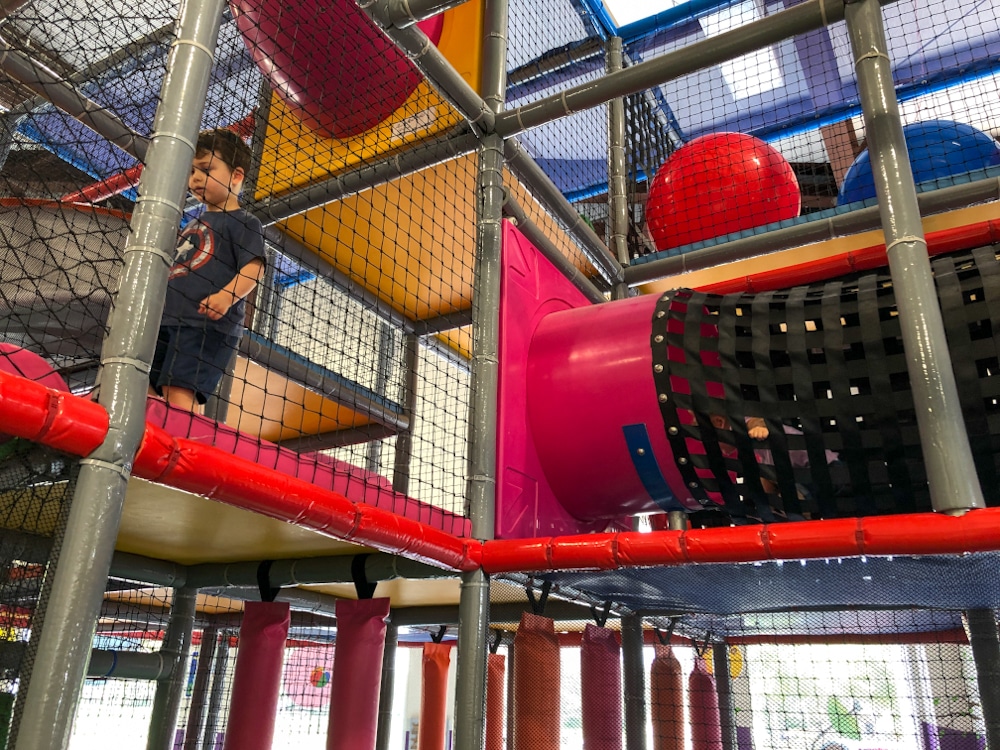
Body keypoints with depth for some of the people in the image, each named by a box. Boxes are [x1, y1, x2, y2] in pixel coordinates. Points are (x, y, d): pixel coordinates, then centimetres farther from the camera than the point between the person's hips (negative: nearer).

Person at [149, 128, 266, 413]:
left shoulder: (243, 222, 1)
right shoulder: (194, 224, 27)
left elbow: (254, 268, -14)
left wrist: (227, 296, -29)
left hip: (208, 325, -9)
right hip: (168, 320, 9)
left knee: (179, 393, -21)